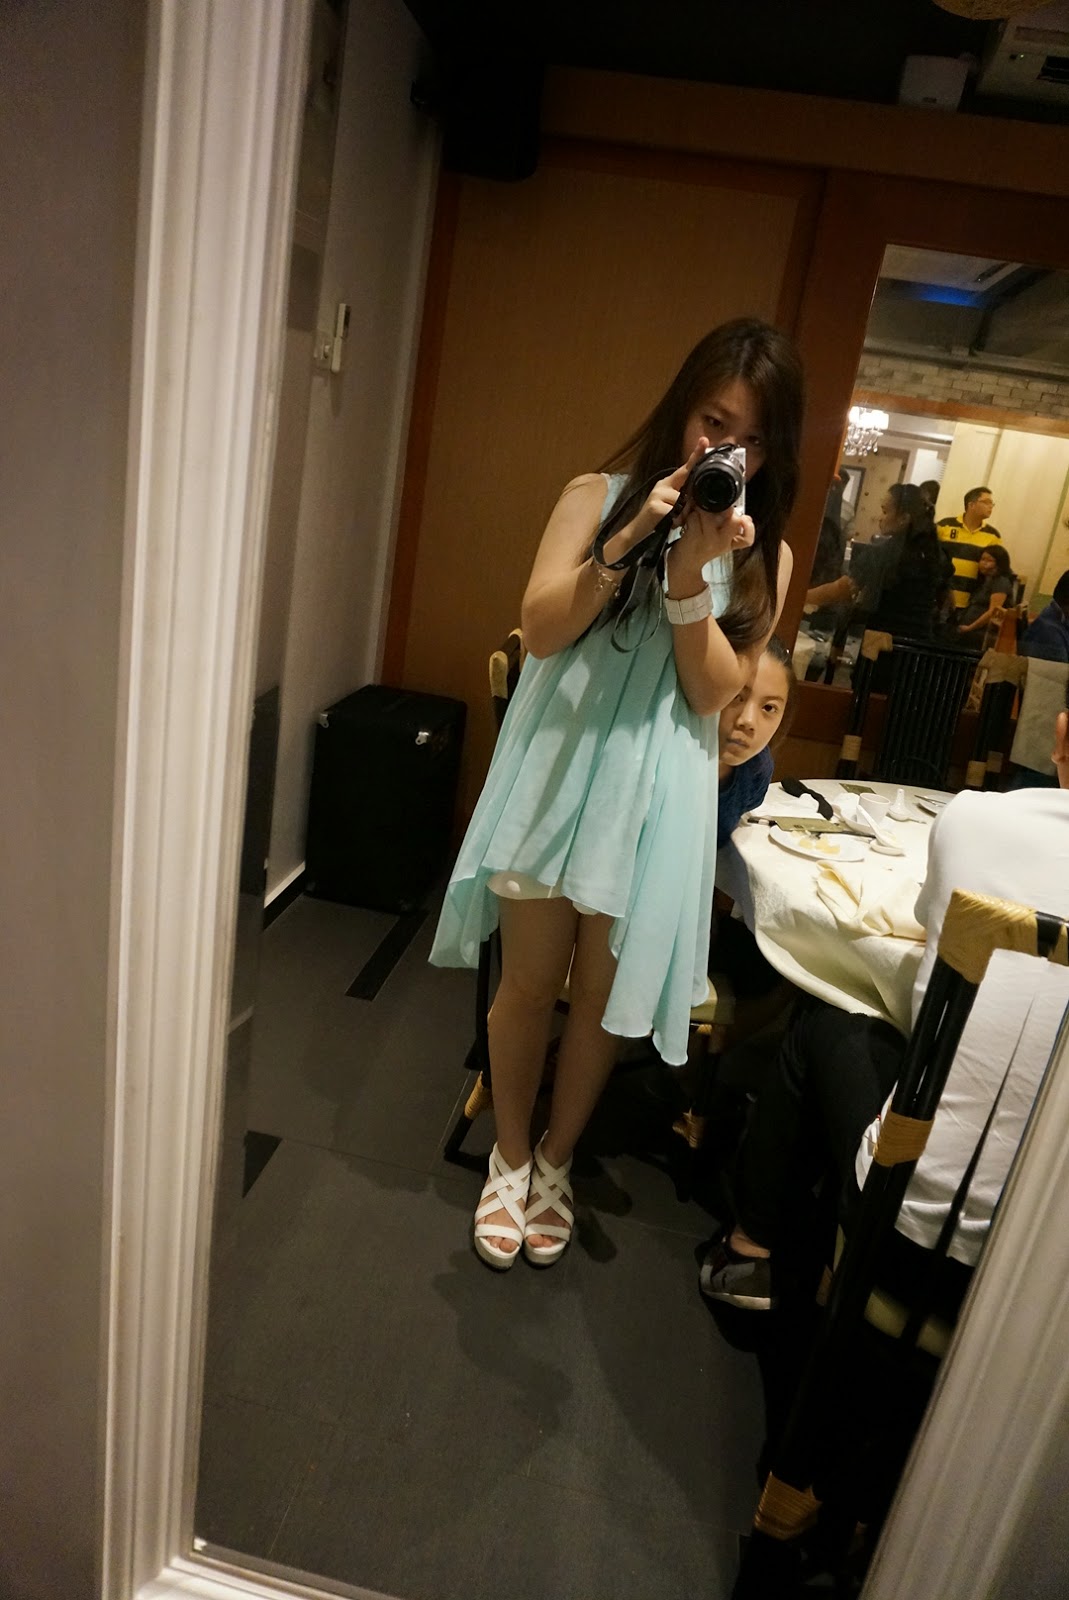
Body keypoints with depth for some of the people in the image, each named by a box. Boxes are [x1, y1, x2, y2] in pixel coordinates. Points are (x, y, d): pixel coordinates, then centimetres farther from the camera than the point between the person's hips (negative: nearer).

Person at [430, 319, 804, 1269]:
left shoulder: (764, 554, 2)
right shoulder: (601, 496, 0)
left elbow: (714, 692, -6)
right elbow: (539, 629, -10)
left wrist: (691, 575, -18)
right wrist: (628, 542, -20)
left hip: (657, 791, 1)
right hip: (557, 766, 0)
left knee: (603, 994, 11)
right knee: (529, 980, 8)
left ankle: (556, 1161, 35)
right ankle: (510, 1157, 32)